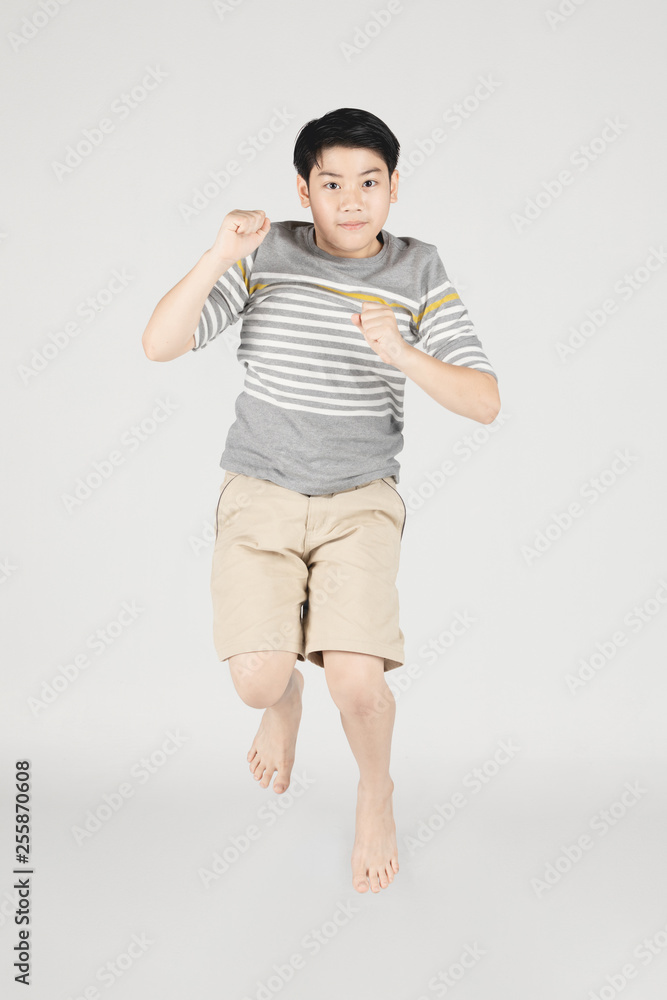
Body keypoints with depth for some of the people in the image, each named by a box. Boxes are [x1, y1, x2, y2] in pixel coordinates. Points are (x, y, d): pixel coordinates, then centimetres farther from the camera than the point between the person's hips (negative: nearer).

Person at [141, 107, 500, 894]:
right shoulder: (264, 256, -4)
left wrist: (402, 354, -24)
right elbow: (159, 345, -10)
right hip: (260, 493, 1)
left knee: (356, 681, -18)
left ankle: (375, 791, 16)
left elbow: (484, 402, -8)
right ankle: (287, 695, 26)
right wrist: (219, 257, -22)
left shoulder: (418, 274, -3)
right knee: (257, 680, -14)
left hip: (360, 501, 0)